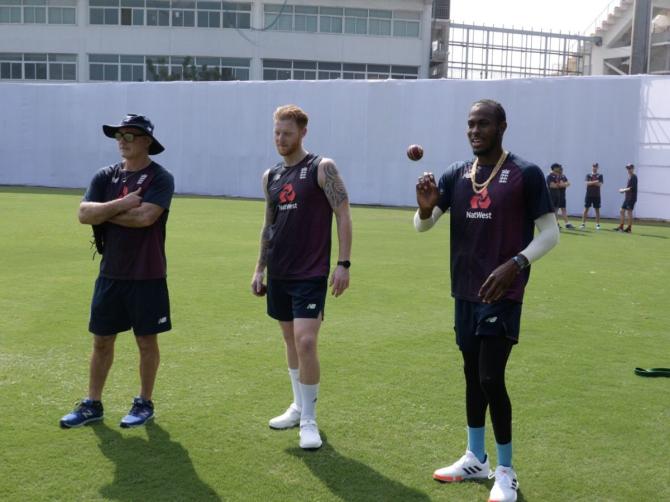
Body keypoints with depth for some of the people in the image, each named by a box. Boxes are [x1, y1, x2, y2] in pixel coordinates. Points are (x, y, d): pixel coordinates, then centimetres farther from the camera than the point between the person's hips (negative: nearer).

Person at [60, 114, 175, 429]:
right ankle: (92, 405, 22)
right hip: (110, 273, 5)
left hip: (146, 276, -5)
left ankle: (144, 404, 21)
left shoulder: (160, 178, -8)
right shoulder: (105, 177, 8)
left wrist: (104, 212, -10)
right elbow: (84, 214, -5)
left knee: (146, 341, 7)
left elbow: (145, 217, -23)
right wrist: (121, 204, -18)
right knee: (102, 340, 11)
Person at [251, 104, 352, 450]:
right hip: (278, 273, 7)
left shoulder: (322, 168, -7)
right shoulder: (271, 176, 11)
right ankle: (299, 406, 28)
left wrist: (343, 263, -16)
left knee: (305, 342, -13)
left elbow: (343, 216, -9)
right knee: (290, 340, 14)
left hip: (311, 274, -6)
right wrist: (259, 269, 15)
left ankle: (309, 420, -1)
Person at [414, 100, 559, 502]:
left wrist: (516, 264, -23)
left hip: (502, 293, -6)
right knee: (472, 374, 14)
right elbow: (422, 226, 8)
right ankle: (476, 459, 30)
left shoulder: (526, 174, -8)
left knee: (491, 379, -9)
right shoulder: (456, 174, 7)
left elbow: (550, 231, -7)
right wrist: (426, 207, -16)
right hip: (465, 291, 6)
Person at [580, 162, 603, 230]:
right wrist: (595, 182, -16)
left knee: (597, 210, 3)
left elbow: (599, 184, -9)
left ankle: (597, 224, 7)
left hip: (597, 195, 0)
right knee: (586, 209, -1)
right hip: (589, 195, 0)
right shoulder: (588, 175, 7)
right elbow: (587, 183, -9)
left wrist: (591, 182, -13)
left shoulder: (600, 175, 5)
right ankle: (583, 223, 1)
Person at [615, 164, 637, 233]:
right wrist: (624, 191, 6)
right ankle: (621, 227, 14)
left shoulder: (634, 177, -12)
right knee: (622, 211, 9)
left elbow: (631, 188, -19)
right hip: (627, 197, 9)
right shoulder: (629, 177, 16)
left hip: (631, 197, -9)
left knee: (629, 212, -8)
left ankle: (629, 228, -4)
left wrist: (623, 190, -7)